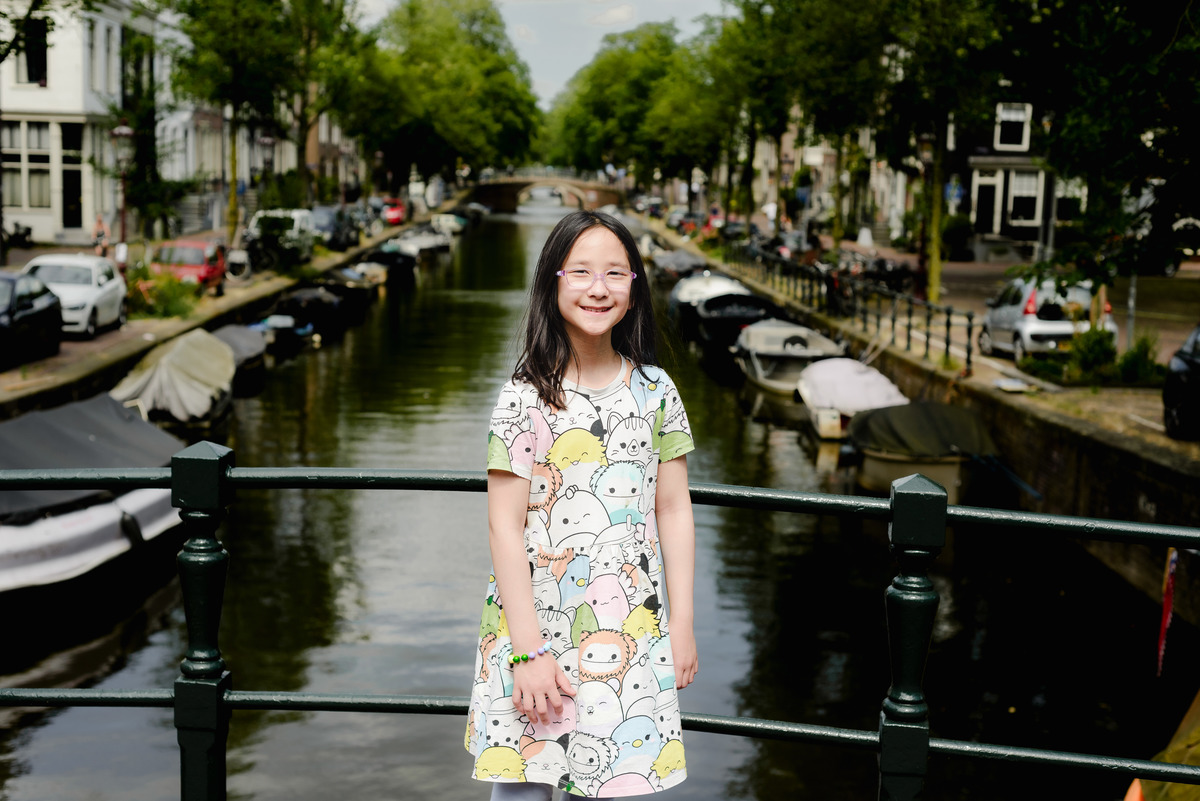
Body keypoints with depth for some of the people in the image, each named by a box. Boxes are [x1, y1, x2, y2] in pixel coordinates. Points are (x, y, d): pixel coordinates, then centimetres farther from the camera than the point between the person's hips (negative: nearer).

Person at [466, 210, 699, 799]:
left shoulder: (654, 391, 2)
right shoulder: (526, 397, -8)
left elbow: (673, 511, 6)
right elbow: (505, 527, -10)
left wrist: (681, 623, 3)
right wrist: (528, 650, -13)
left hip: (630, 633, 2)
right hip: (536, 623, -2)